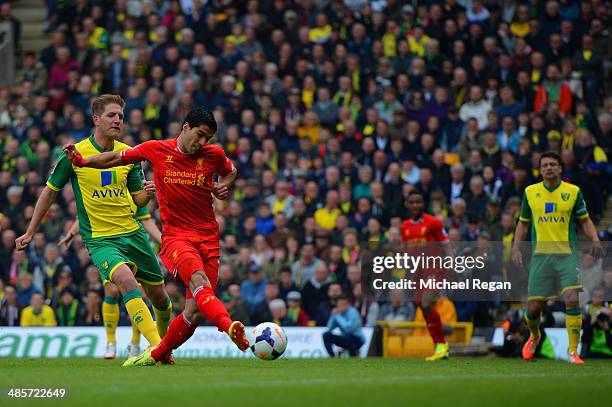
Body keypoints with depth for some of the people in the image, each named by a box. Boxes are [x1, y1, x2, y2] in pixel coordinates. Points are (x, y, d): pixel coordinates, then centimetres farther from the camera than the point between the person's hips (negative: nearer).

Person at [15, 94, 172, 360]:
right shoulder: (74, 154, -6)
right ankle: (156, 346, -34)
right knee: (126, 279, -32)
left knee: (159, 296, 9)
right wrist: (30, 233, 9)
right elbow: (51, 191, 6)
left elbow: (138, 200, 12)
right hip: (99, 238, -5)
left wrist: (146, 193, -13)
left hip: (133, 233, 5)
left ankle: (164, 341, 37)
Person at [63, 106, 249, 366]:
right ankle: (230, 328, -60)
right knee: (198, 280, -34)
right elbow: (117, 158, 15)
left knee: (195, 312, -7)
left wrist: (224, 186, 7)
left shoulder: (214, 155, 6)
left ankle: (156, 356, 17)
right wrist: (82, 161, 2)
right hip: (175, 235, -3)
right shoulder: (157, 149, 2)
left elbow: (231, 171, 29)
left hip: (208, 237, 3)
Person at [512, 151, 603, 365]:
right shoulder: (530, 192, 7)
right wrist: (516, 247, 5)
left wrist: (595, 239, -8)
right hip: (540, 256, 2)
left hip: (567, 254, -1)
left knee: (571, 300, -19)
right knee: (533, 306, 0)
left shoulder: (573, 191, 2)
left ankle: (573, 351, -10)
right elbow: (523, 222, 17)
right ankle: (534, 337, 34)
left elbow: (585, 220, 9)